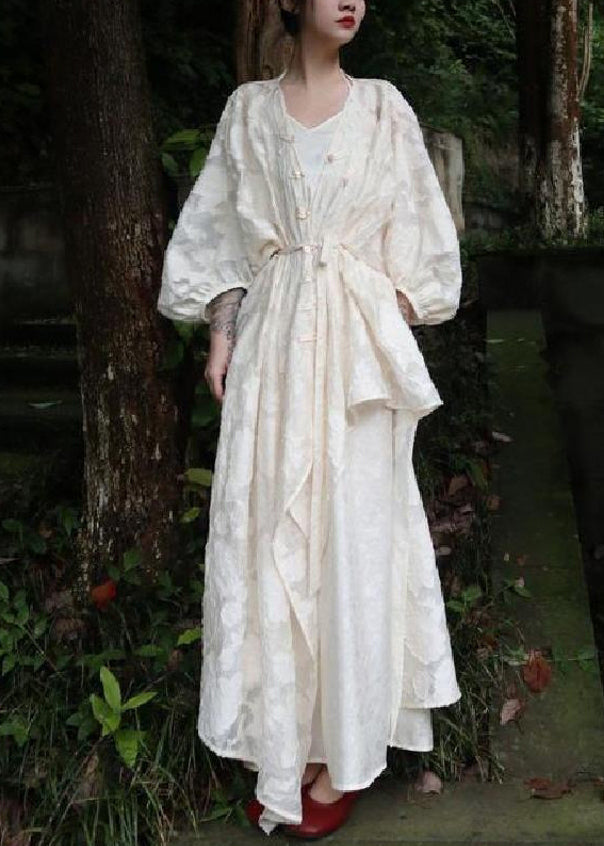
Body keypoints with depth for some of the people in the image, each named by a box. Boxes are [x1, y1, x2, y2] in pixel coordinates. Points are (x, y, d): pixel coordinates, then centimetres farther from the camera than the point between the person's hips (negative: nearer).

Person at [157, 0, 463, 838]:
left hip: (358, 340, -1)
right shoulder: (249, 108, 9)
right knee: (268, 536, 2)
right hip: (272, 338, 2)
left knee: (354, 533, 0)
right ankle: (285, 742, 16)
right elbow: (218, 235, 10)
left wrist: (396, 347, -1)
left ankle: (345, 754, 12)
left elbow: (415, 241, 6)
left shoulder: (383, 107, 6)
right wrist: (221, 332, 1)